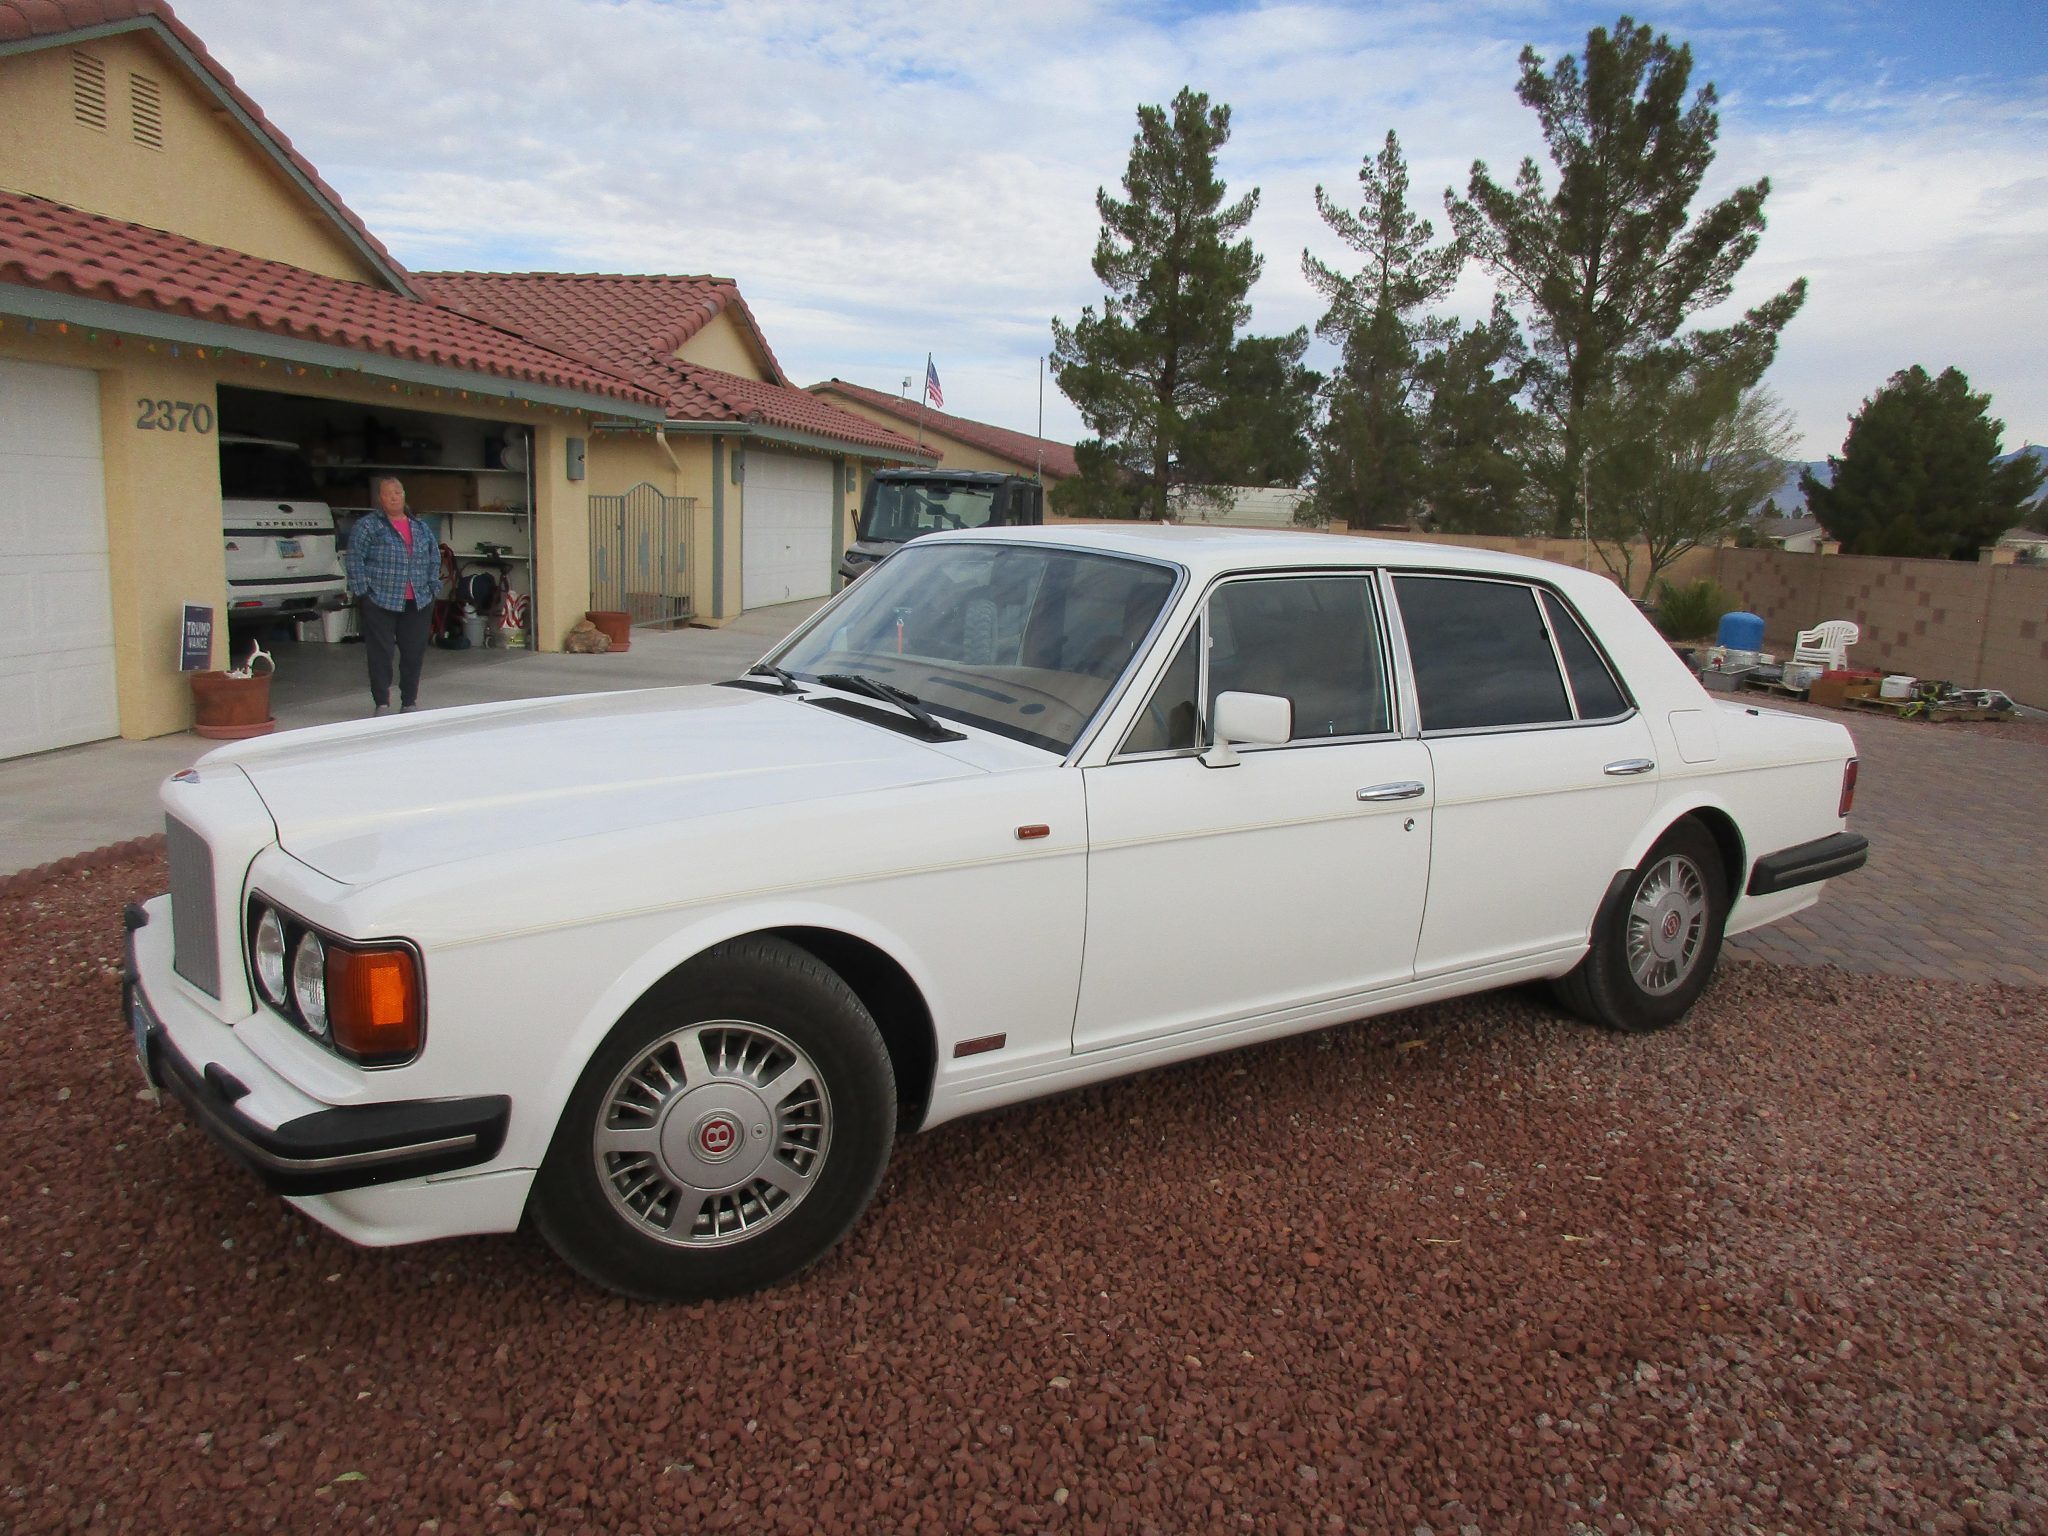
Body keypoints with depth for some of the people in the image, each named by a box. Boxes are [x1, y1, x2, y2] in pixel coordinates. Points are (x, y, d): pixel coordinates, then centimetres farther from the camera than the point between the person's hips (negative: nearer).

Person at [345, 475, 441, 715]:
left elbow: (435, 560, 19)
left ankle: (409, 702, 18)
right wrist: (365, 591, -10)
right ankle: (381, 703, 6)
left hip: (417, 604, 4)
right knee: (380, 654, -2)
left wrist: (432, 588, 9)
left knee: (414, 654, 6)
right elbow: (355, 561, -5)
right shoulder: (366, 526, -1)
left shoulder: (421, 528, 14)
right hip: (380, 603, -4)